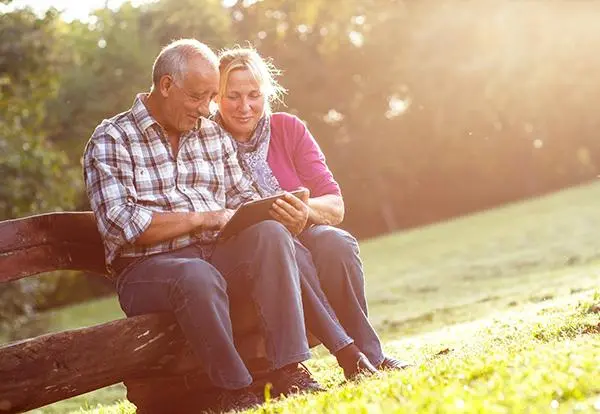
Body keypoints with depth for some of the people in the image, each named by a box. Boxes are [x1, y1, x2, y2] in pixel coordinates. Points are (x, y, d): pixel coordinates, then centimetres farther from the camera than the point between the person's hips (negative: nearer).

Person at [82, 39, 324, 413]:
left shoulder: (213, 135, 17)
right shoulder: (110, 141, -3)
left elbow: (244, 197, 21)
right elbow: (120, 225, -14)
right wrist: (202, 218, -15)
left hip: (216, 254, 5)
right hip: (147, 266, -5)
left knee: (271, 234, -25)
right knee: (199, 276, -39)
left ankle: (290, 371, -31)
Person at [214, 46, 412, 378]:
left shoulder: (289, 129, 6)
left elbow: (335, 206, -1)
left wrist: (306, 211, -26)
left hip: (299, 239, 3)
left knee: (334, 242, -29)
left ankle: (364, 356, -22)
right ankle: (363, 355, -28)